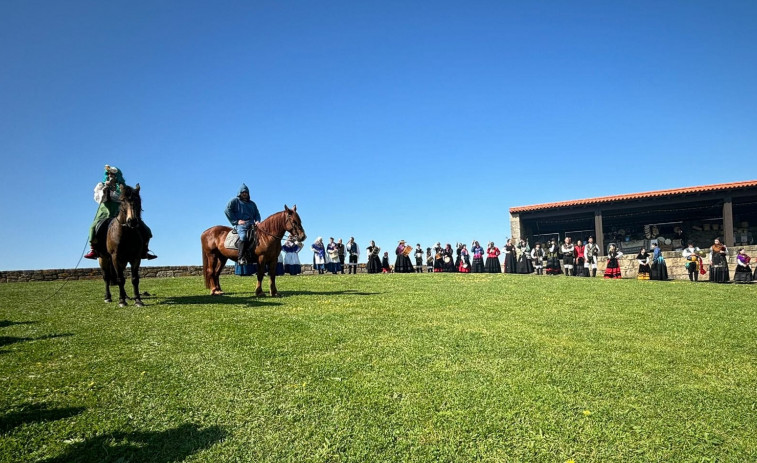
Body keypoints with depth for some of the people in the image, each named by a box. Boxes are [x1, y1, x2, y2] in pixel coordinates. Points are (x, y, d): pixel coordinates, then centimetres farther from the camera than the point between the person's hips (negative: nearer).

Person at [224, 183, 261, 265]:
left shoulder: (252, 203, 27)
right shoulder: (234, 201, 11)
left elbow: (257, 214, 28)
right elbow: (227, 210, 0)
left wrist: (257, 221, 4)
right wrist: (236, 221, -7)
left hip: (251, 224, 5)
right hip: (240, 224, -5)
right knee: (243, 236, -35)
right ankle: (241, 258, -35)